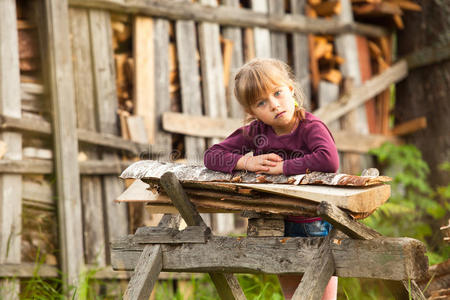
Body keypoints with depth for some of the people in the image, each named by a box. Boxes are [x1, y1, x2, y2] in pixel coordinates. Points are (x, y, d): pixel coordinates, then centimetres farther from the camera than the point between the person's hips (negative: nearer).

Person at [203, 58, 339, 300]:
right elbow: (211, 156, -1)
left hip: (317, 224, -5)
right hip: (280, 226, 5)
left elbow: (329, 160, -38)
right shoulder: (255, 132, -3)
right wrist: (246, 163, -19)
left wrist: (281, 167, -30)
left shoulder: (311, 128, -18)